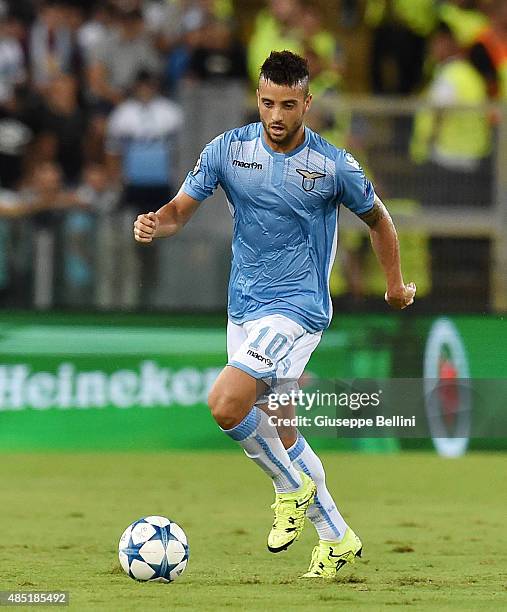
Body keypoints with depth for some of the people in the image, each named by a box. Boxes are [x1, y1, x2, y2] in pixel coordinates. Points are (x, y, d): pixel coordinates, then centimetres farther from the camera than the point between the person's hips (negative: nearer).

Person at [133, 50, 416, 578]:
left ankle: (292, 485, 1)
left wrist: (396, 285, 18)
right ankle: (336, 539, 27)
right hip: (244, 310, 5)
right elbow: (182, 208, 2)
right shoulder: (228, 150, -1)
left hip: (297, 308, -5)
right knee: (277, 434, 12)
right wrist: (155, 222, -21)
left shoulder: (334, 166, -9)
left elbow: (377, 219, 9)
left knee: (226, 404, -24)